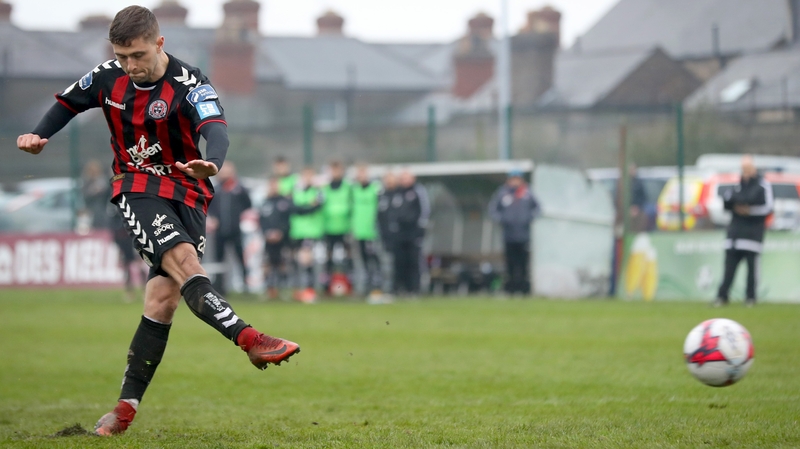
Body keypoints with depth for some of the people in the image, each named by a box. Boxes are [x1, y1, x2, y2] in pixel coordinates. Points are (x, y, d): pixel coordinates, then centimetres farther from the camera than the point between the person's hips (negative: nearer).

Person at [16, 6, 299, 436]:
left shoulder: (189, 84, -15)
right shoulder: (107, 78, -1)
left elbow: (215, 127, -33)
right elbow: (68, 102, 19)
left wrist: (211, 163, -55)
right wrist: (38, 135, 1)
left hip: (187, 194, -1)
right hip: (137, 189, 1)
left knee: (164, 298, -6)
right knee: (184, 261, -27)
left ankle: (127, 404, 3)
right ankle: (249, 340, -41)